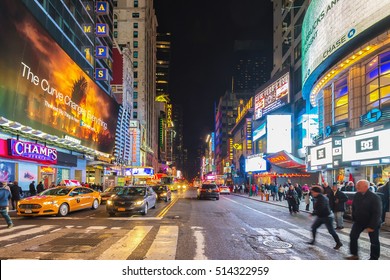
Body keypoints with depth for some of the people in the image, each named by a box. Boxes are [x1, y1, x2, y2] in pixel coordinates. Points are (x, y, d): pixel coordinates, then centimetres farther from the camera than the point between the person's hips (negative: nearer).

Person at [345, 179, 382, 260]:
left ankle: (374, 259, 21)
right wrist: (354, 219, 4)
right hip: (359, 221, 5)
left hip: (372, 223, -5)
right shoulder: (357, 195, -5)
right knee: (353, 236, 4)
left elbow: (377, 213, -23)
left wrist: (372, 226, -23)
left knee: (374, 241, 7)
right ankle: (354, 255, 17)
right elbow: (354, 207, 7)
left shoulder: (374, 197, -22)